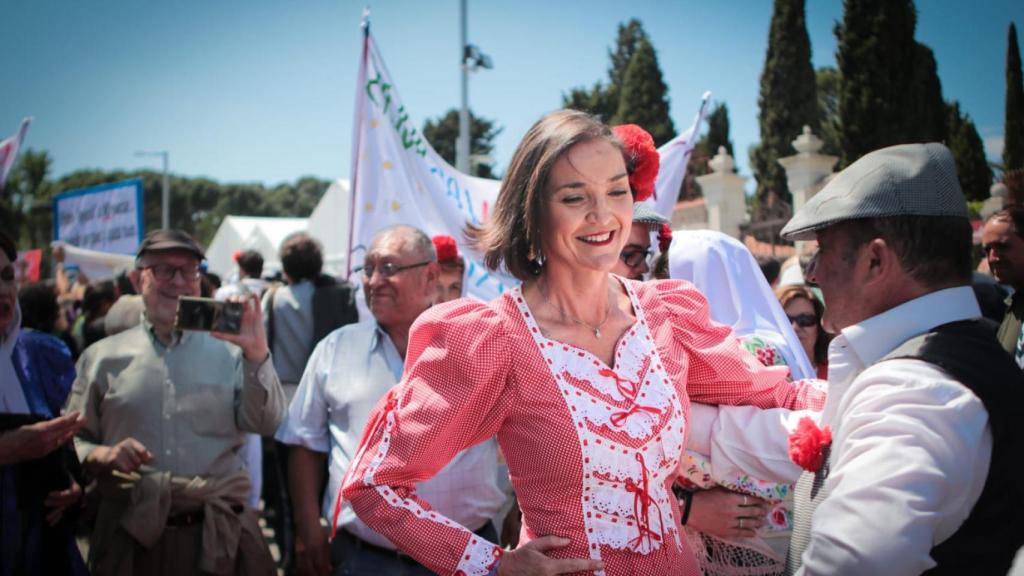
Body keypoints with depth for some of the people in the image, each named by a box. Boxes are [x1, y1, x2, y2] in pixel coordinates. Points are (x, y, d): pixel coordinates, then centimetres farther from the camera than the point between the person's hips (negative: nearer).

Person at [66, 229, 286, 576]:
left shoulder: (228, 351, 5)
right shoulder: (102, 358, 7)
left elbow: (266, 424, -6)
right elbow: (70, 442, 9)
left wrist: (256, 352, -19)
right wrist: (103, 455, -12)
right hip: (132, 537, 0)